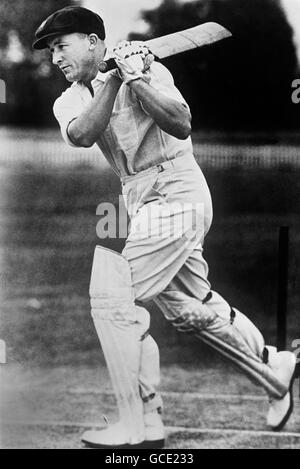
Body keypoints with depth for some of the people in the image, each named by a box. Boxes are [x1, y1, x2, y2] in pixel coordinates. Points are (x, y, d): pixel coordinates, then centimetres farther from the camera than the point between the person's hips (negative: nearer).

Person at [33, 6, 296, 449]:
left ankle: (139, 424, -7)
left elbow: (181, 125, -23)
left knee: (111, 296, -14)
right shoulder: (69, 101, 8)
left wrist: (137, 80, -27)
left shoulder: (147, 69, -8)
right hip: (142, 204, 8)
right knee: (190, 308, 16)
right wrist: (114, 81, -16)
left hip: (177, 193, -8)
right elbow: (81, 136, -15)